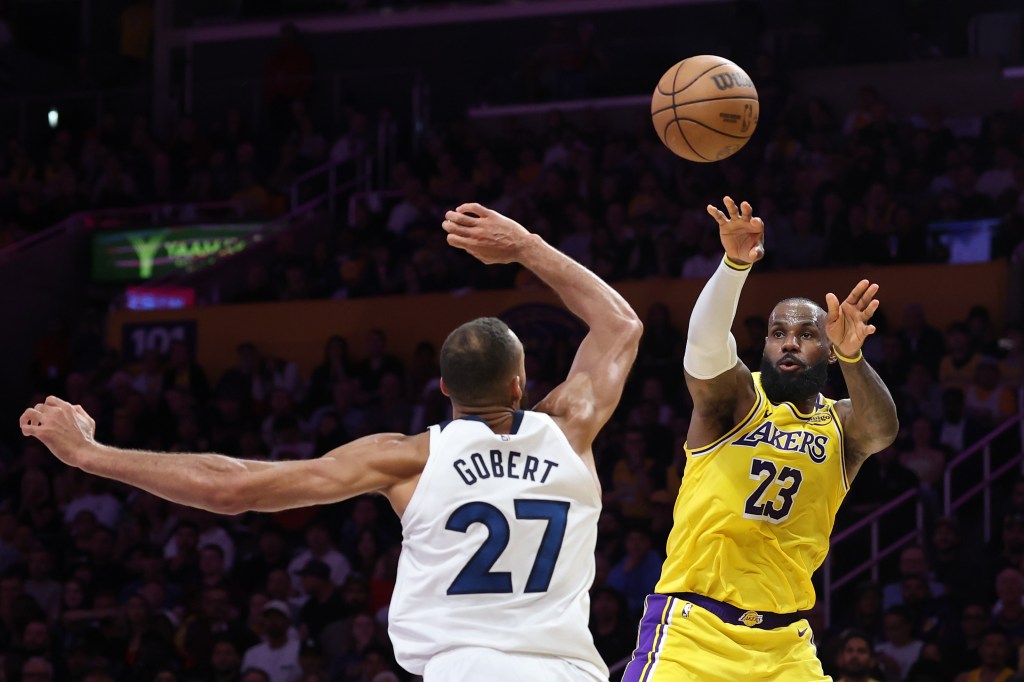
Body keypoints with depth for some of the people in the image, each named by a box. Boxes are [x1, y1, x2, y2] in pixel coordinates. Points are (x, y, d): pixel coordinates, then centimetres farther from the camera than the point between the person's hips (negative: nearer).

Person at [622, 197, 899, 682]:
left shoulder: (840, 423, 7)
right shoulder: (735, 396, -1)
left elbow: (881, 431, -17)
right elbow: (705, 345, -23)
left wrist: (851, 357, -37)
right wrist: (735, 264, -42)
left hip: (783, 642, 3)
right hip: (694, 626, -3)